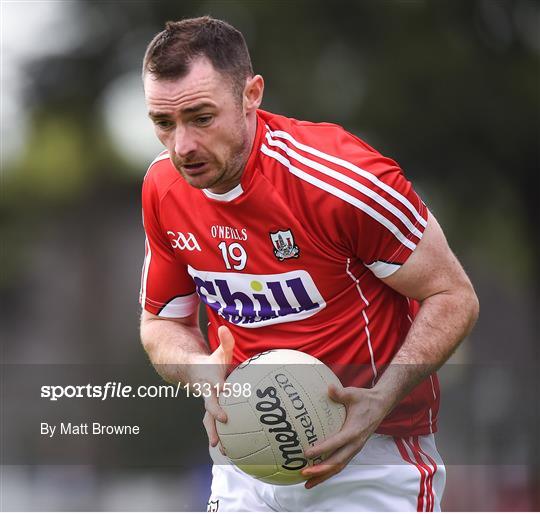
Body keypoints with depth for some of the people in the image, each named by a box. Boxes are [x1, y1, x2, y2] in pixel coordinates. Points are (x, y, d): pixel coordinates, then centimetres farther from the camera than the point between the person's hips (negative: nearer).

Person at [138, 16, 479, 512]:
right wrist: (203, 373, -14)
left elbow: (453, 297, -14)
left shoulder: (343, 176, -22)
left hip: (369, 459, -5)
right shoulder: (162, 187, -4)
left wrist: (379, 402, -27)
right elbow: (163, 322, 9)